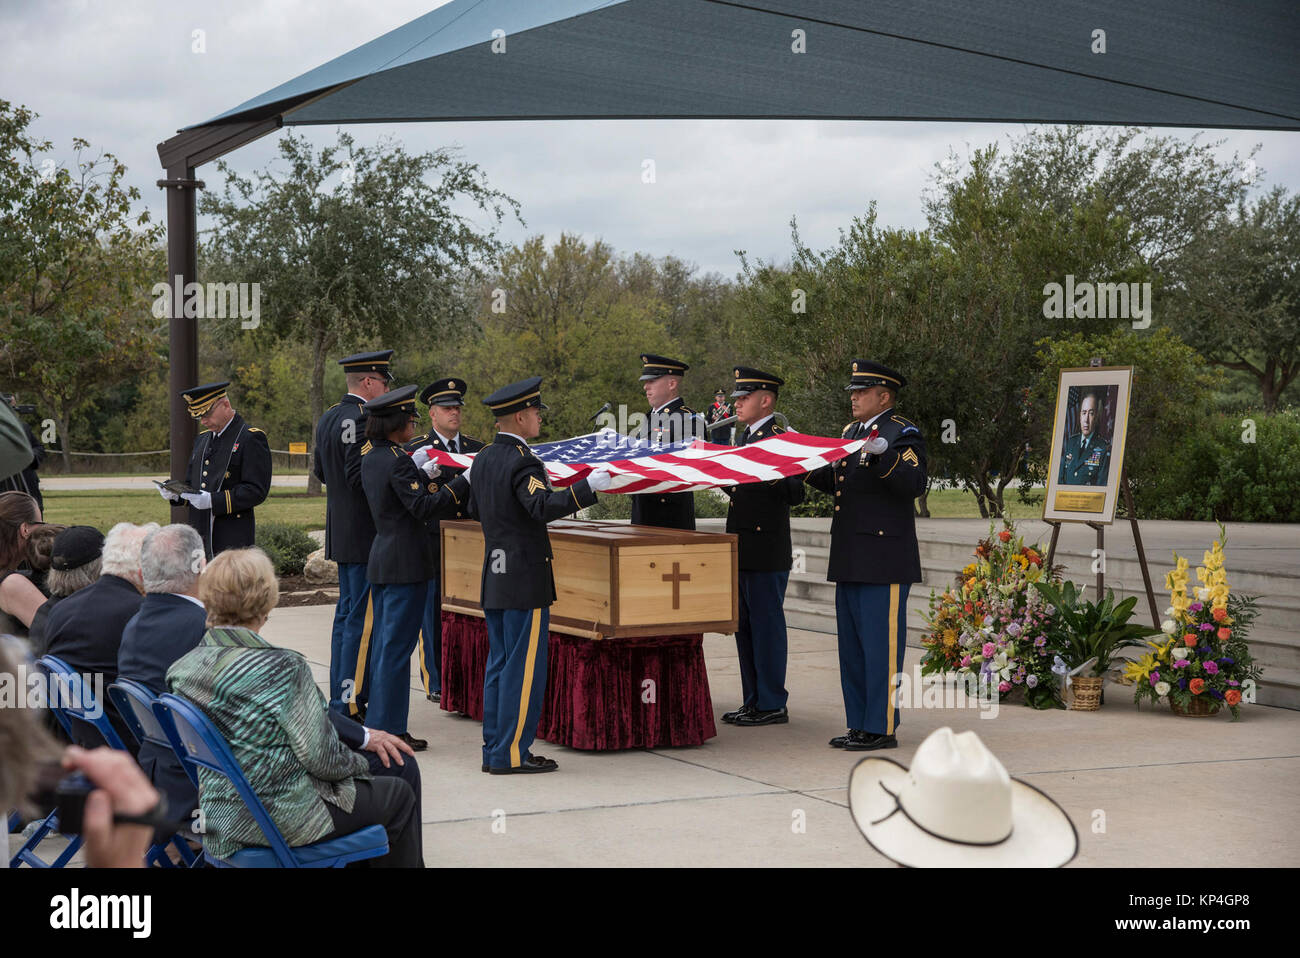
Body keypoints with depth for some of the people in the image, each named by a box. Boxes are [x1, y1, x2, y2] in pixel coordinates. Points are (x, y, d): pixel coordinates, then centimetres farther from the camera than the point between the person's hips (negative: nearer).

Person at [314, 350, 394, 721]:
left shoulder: (328, 417, 13)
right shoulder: (361, 420, -17)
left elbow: (320, 471, 20)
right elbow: (360, 475, -24)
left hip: (341, 532, 10)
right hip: (365, 534, -10)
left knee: (346, 613, 16)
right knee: (363, 619, -6)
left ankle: (339, 694, 22)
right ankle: (351, 704, -4)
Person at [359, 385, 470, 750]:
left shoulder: (370, 454, 9)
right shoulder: (397, 460, -19)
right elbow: (424, 507, -21)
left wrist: (423, 474, 24)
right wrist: (464, 481, -18)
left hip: (381, 562, 9)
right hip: (406, 565, -9)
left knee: (384, 643, 16)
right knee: (397, 646, -4)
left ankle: (376, 721, 22)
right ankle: (389, 730, 1)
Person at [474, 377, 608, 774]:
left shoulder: (483, 458, 11)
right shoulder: (522, 461, -16)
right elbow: (543, 507, -30)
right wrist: (587, 486, -32)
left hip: (494, 578, 9)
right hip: (525, 580, -9)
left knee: (499, 665, 13)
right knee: (524, 668, -3)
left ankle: (494, 749, 18)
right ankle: (511, 753, 0)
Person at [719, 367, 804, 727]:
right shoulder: (745, 438, 17)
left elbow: (796, 494, -18)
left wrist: (772, 477, -34)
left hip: (767, 552, -9)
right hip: (742, 549, 9)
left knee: (766, 626, -4)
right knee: (744, 626, 13)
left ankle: (772, 705, 3)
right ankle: (753, 701, 21)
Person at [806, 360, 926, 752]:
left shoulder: (903, 433, -7)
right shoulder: (851, 431, 18)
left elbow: (914, 484, -20)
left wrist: (882, 457, -33)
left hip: (884, 562, -9)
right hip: (850, 559, 9)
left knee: (881, 644, -6)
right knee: (852, 646, 12)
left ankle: (882, 729, 0)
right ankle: (860, 726, 19)